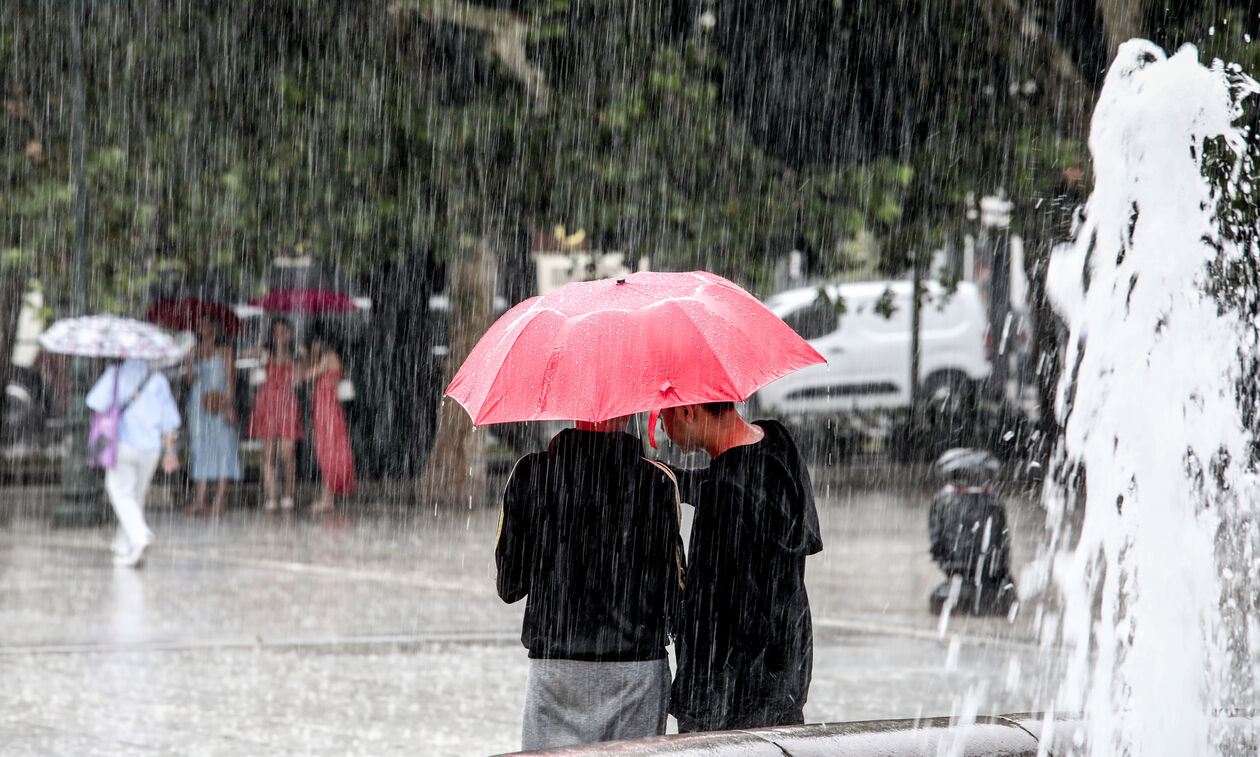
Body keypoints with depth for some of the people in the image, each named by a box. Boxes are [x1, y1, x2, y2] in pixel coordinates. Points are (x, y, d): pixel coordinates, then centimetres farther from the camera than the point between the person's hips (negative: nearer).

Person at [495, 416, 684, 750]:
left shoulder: (530, 473, -2)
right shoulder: (657, 481, -7)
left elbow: (509, 586, 3)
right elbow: (671, 597, -4)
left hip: (552, 665, 1)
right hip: (636, 667, -1)